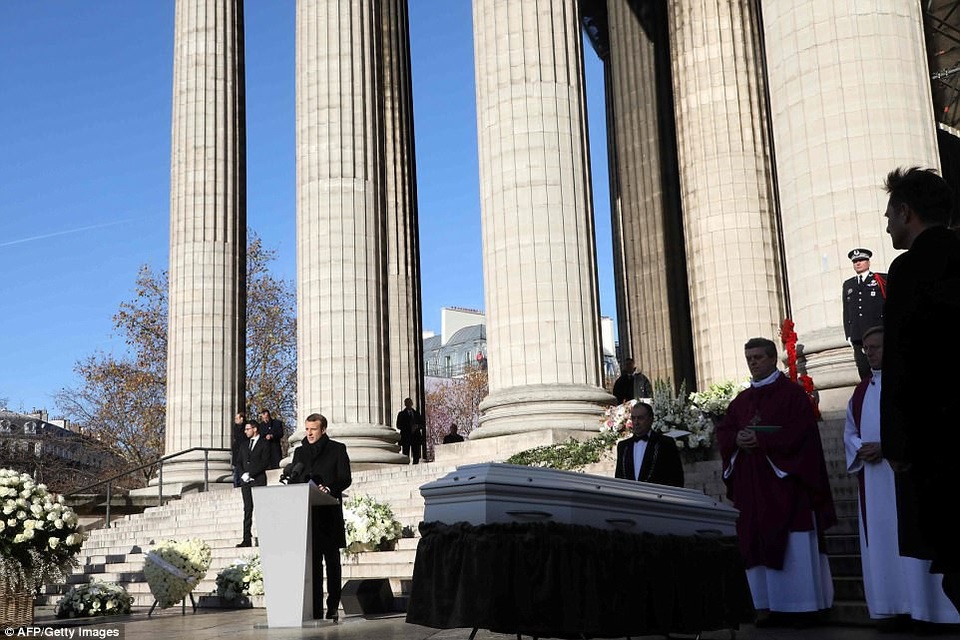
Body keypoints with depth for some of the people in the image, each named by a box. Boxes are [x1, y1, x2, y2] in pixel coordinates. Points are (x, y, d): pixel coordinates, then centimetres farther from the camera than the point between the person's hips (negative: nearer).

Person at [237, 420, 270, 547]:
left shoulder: (264, 444, 1)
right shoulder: (244, 446, 21)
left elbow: (265, 463, -7)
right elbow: (240, 462, 20)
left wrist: (250, 474, -13)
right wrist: (242, 475, 0)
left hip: (258, 480, -5)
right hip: (245, 481, 5)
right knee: (247, 509, 0)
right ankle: (247, 539, -3)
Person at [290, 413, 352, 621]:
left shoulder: (337, 449, 6)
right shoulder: (300, 452, 18)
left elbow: (345, 478, -1)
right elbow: (293, 481, 16)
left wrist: (329, 489, -19)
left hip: (329, 514, -3)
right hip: (306, 513, 3)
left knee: (332, 561, 0)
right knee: (312, 562, 1)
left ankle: (333, 607, 2)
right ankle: (314, 608, 3)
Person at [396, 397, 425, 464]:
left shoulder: (417, 413, 16)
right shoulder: (401, 414, 6)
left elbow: (422, 425, 12)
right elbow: (398, 426, -2)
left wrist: (417, 426, -9)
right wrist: (408, 428, -14)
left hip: (416, 437, 3)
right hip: (406, 437, -3)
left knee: (416, 457, -1)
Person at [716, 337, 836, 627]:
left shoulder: (793, 393, -1)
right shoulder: (741, 400, 17)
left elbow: (800, 431, -13)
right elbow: (723, 431, 12)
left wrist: (761, 440, -19)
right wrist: (737, 439, -10)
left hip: (785, 480, -6)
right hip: (752, 485, 6)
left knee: (794, 545, -3)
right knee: (761, 545, 4)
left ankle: (803, 607, 3)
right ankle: (776, 606, 9)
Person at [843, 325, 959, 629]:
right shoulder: (862, 390, 18)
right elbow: (850, 432, 17)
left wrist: (885, 447, -18)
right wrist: (860, 450, -5)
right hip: (873, 478, 6)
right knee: (880, 541, 3)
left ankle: (920, 607, -4)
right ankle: (893, 607, 6)